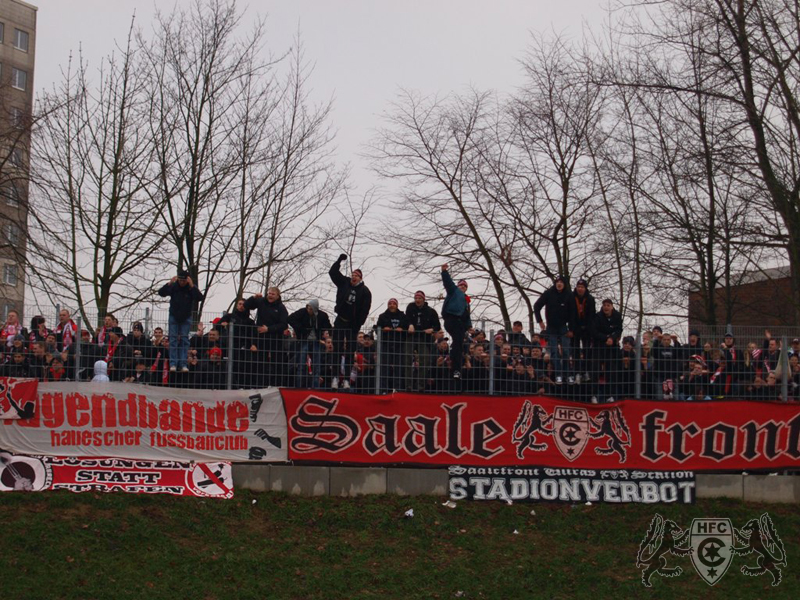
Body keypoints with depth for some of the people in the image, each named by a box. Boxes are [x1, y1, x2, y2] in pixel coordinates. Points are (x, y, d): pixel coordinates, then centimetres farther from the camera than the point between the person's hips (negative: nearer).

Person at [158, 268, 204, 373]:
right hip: (174, 317, 0)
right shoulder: (173, 286, -9)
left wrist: (192, 286, -33)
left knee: (184, 340, -2)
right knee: (173, 339, -4)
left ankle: (183, 364, -2)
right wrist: (169, 283, -29)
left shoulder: (191, 288, -10)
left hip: (186, 318, 0)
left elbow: (199, 297, -25)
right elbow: (161, 293, -18)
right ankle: (173, 364, -6)